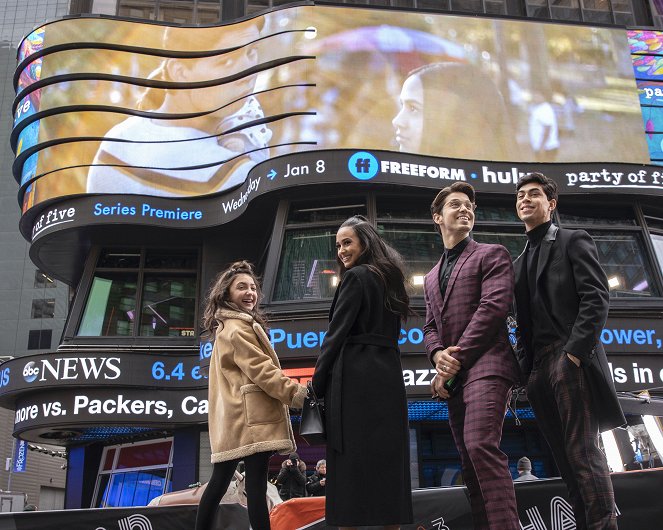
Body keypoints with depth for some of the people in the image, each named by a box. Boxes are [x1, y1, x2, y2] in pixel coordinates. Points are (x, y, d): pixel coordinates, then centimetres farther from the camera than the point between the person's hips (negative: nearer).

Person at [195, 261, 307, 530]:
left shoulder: (227, 327, 25)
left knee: (219, 482, 13)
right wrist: (295, 393, -17)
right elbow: (261, 369, -16)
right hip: (250, 417, -11)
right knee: (256, 485, -15)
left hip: (233, 418, 11)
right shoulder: (238, 329, -8)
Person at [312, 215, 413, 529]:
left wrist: (318, 382, -5)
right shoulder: (389, 279, 21)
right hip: (389, 376, 8)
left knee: (351, 459, -7)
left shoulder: (355, 277, -4)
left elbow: (337, 334, -9)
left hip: (356, 378, -8)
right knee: (387, 457, 7)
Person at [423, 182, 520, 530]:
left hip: (485, 365, -7)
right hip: (454, 376, 7)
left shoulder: (491, 254, 6)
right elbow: (430, 327, 20)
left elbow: (493, 306, -8)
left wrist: (457, 358, -12)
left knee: (481, 446, -22)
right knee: (468, 460, 5)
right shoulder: (431, 278, 25)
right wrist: (439, 355, -5)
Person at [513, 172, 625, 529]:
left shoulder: (573, 241, 5)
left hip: (571, 360, -7)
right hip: (538, 368, 7)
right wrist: (525, 367, 9)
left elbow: (596, 297, -7)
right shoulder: (521, 262, 23)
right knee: (566, 458, 7)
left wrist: (575, 350, -17)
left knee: (583, 453, -10)